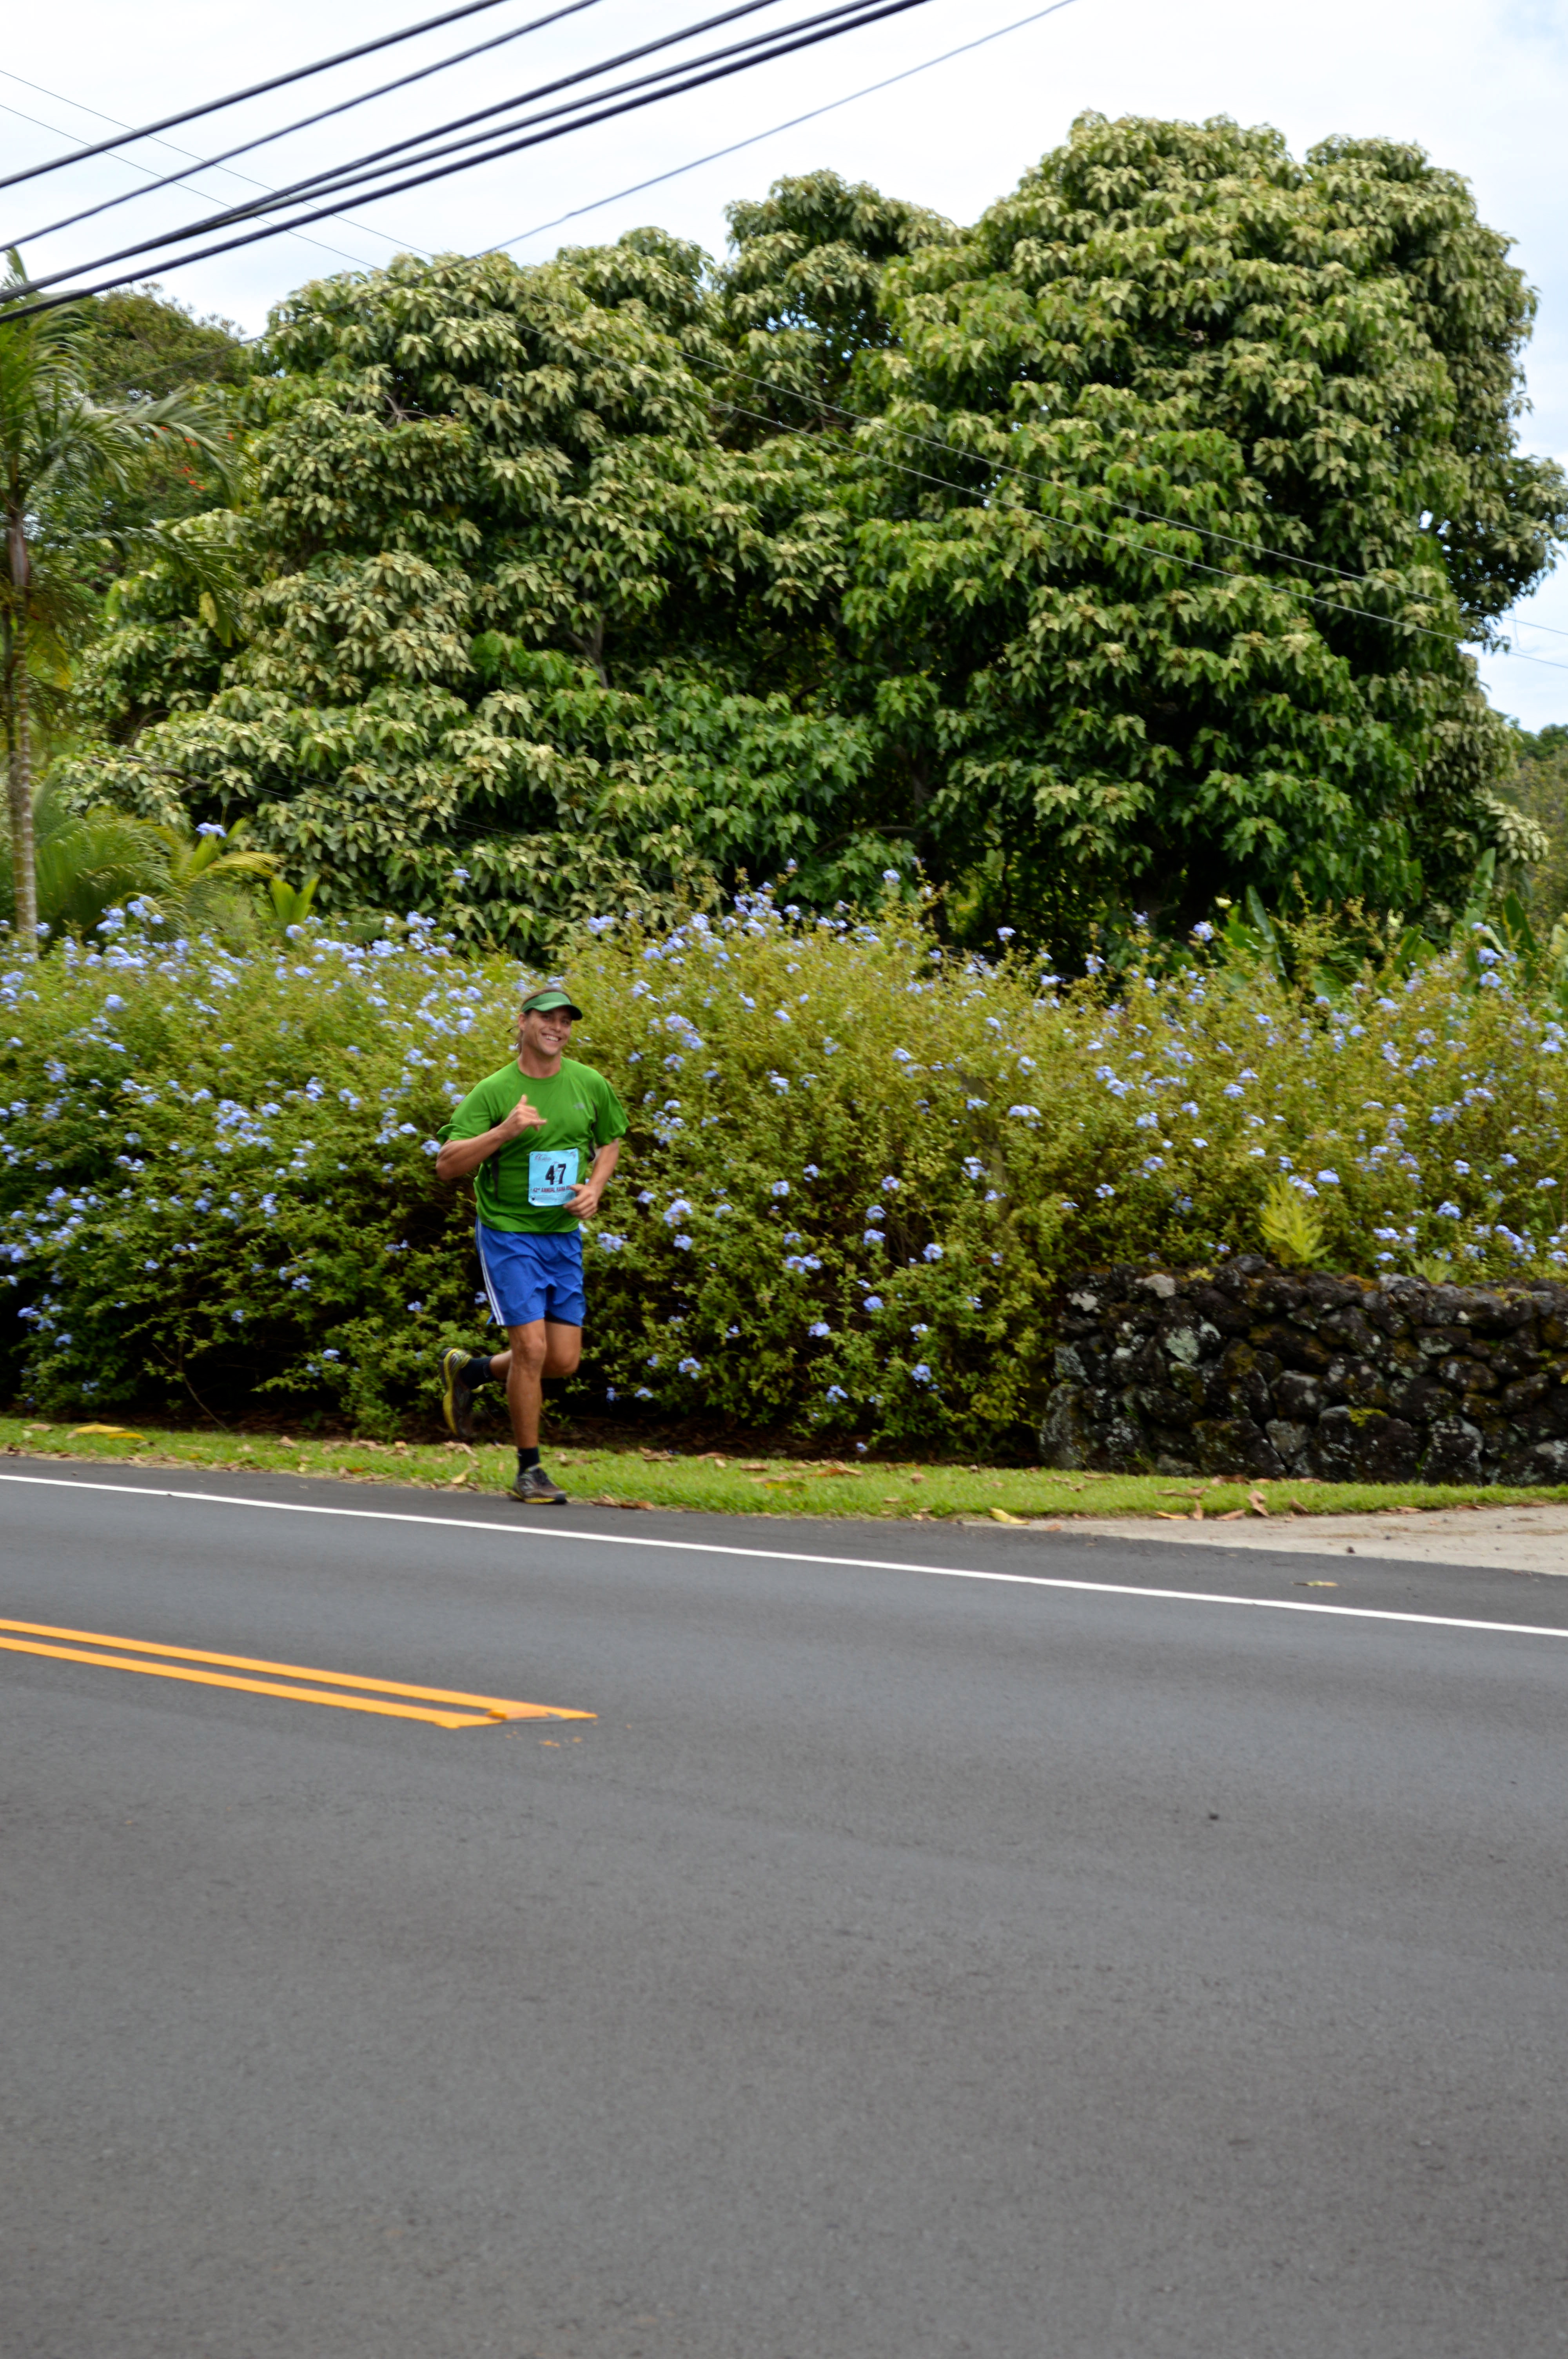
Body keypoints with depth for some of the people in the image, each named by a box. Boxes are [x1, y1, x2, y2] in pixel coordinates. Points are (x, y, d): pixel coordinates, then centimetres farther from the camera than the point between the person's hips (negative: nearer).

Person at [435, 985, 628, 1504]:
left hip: (564, 1235, 5)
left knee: (564, 1361, 3)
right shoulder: (494, 1091, -11)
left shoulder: (591, 1086, 2)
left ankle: (469, 1370, 30)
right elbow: (446, 1164, -14)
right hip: (508, 1232, -5)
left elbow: (611, 1141, 19)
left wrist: (594, 1188, 0)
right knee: (532, 1348, -12)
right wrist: (503, 1131, -26)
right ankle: (529, 1471, 3)